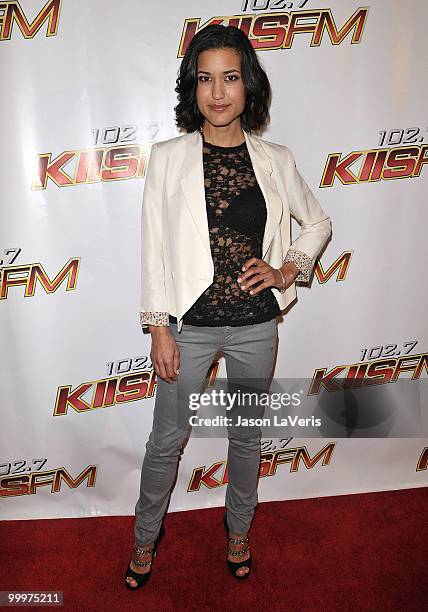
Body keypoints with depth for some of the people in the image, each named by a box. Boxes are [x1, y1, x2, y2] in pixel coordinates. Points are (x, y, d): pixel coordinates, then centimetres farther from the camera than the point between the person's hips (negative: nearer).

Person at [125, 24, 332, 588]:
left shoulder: (276, 160, 0)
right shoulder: (168, 158, -4)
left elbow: (318, 223, 13)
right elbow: (153, 249, -4)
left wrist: (287, 270, -3)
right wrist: (158, 328, -6)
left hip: (256, 325, 2)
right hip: (190, 326, -1)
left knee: (247, 434, 19)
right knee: (167, 438, 13)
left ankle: (239, 529, 46)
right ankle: (146, 535, 40)